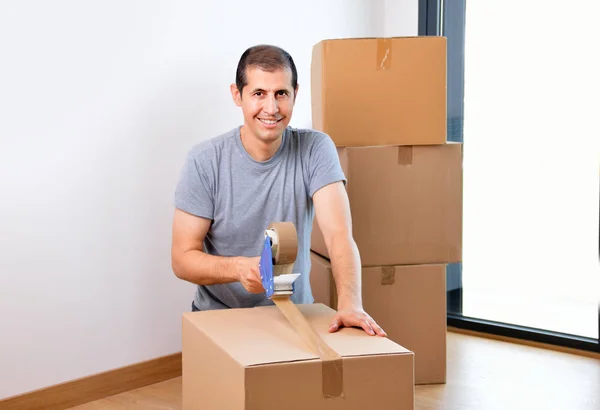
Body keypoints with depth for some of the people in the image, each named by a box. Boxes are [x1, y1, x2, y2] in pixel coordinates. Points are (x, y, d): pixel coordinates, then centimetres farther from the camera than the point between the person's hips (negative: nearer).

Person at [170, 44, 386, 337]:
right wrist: (238, 268, -29)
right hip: (219, 315, 0)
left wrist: (350, 304, -37)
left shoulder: (315, 150, -9)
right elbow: (183, 258, -9)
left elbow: (339, 234, -20)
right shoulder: (204, 160, -11)